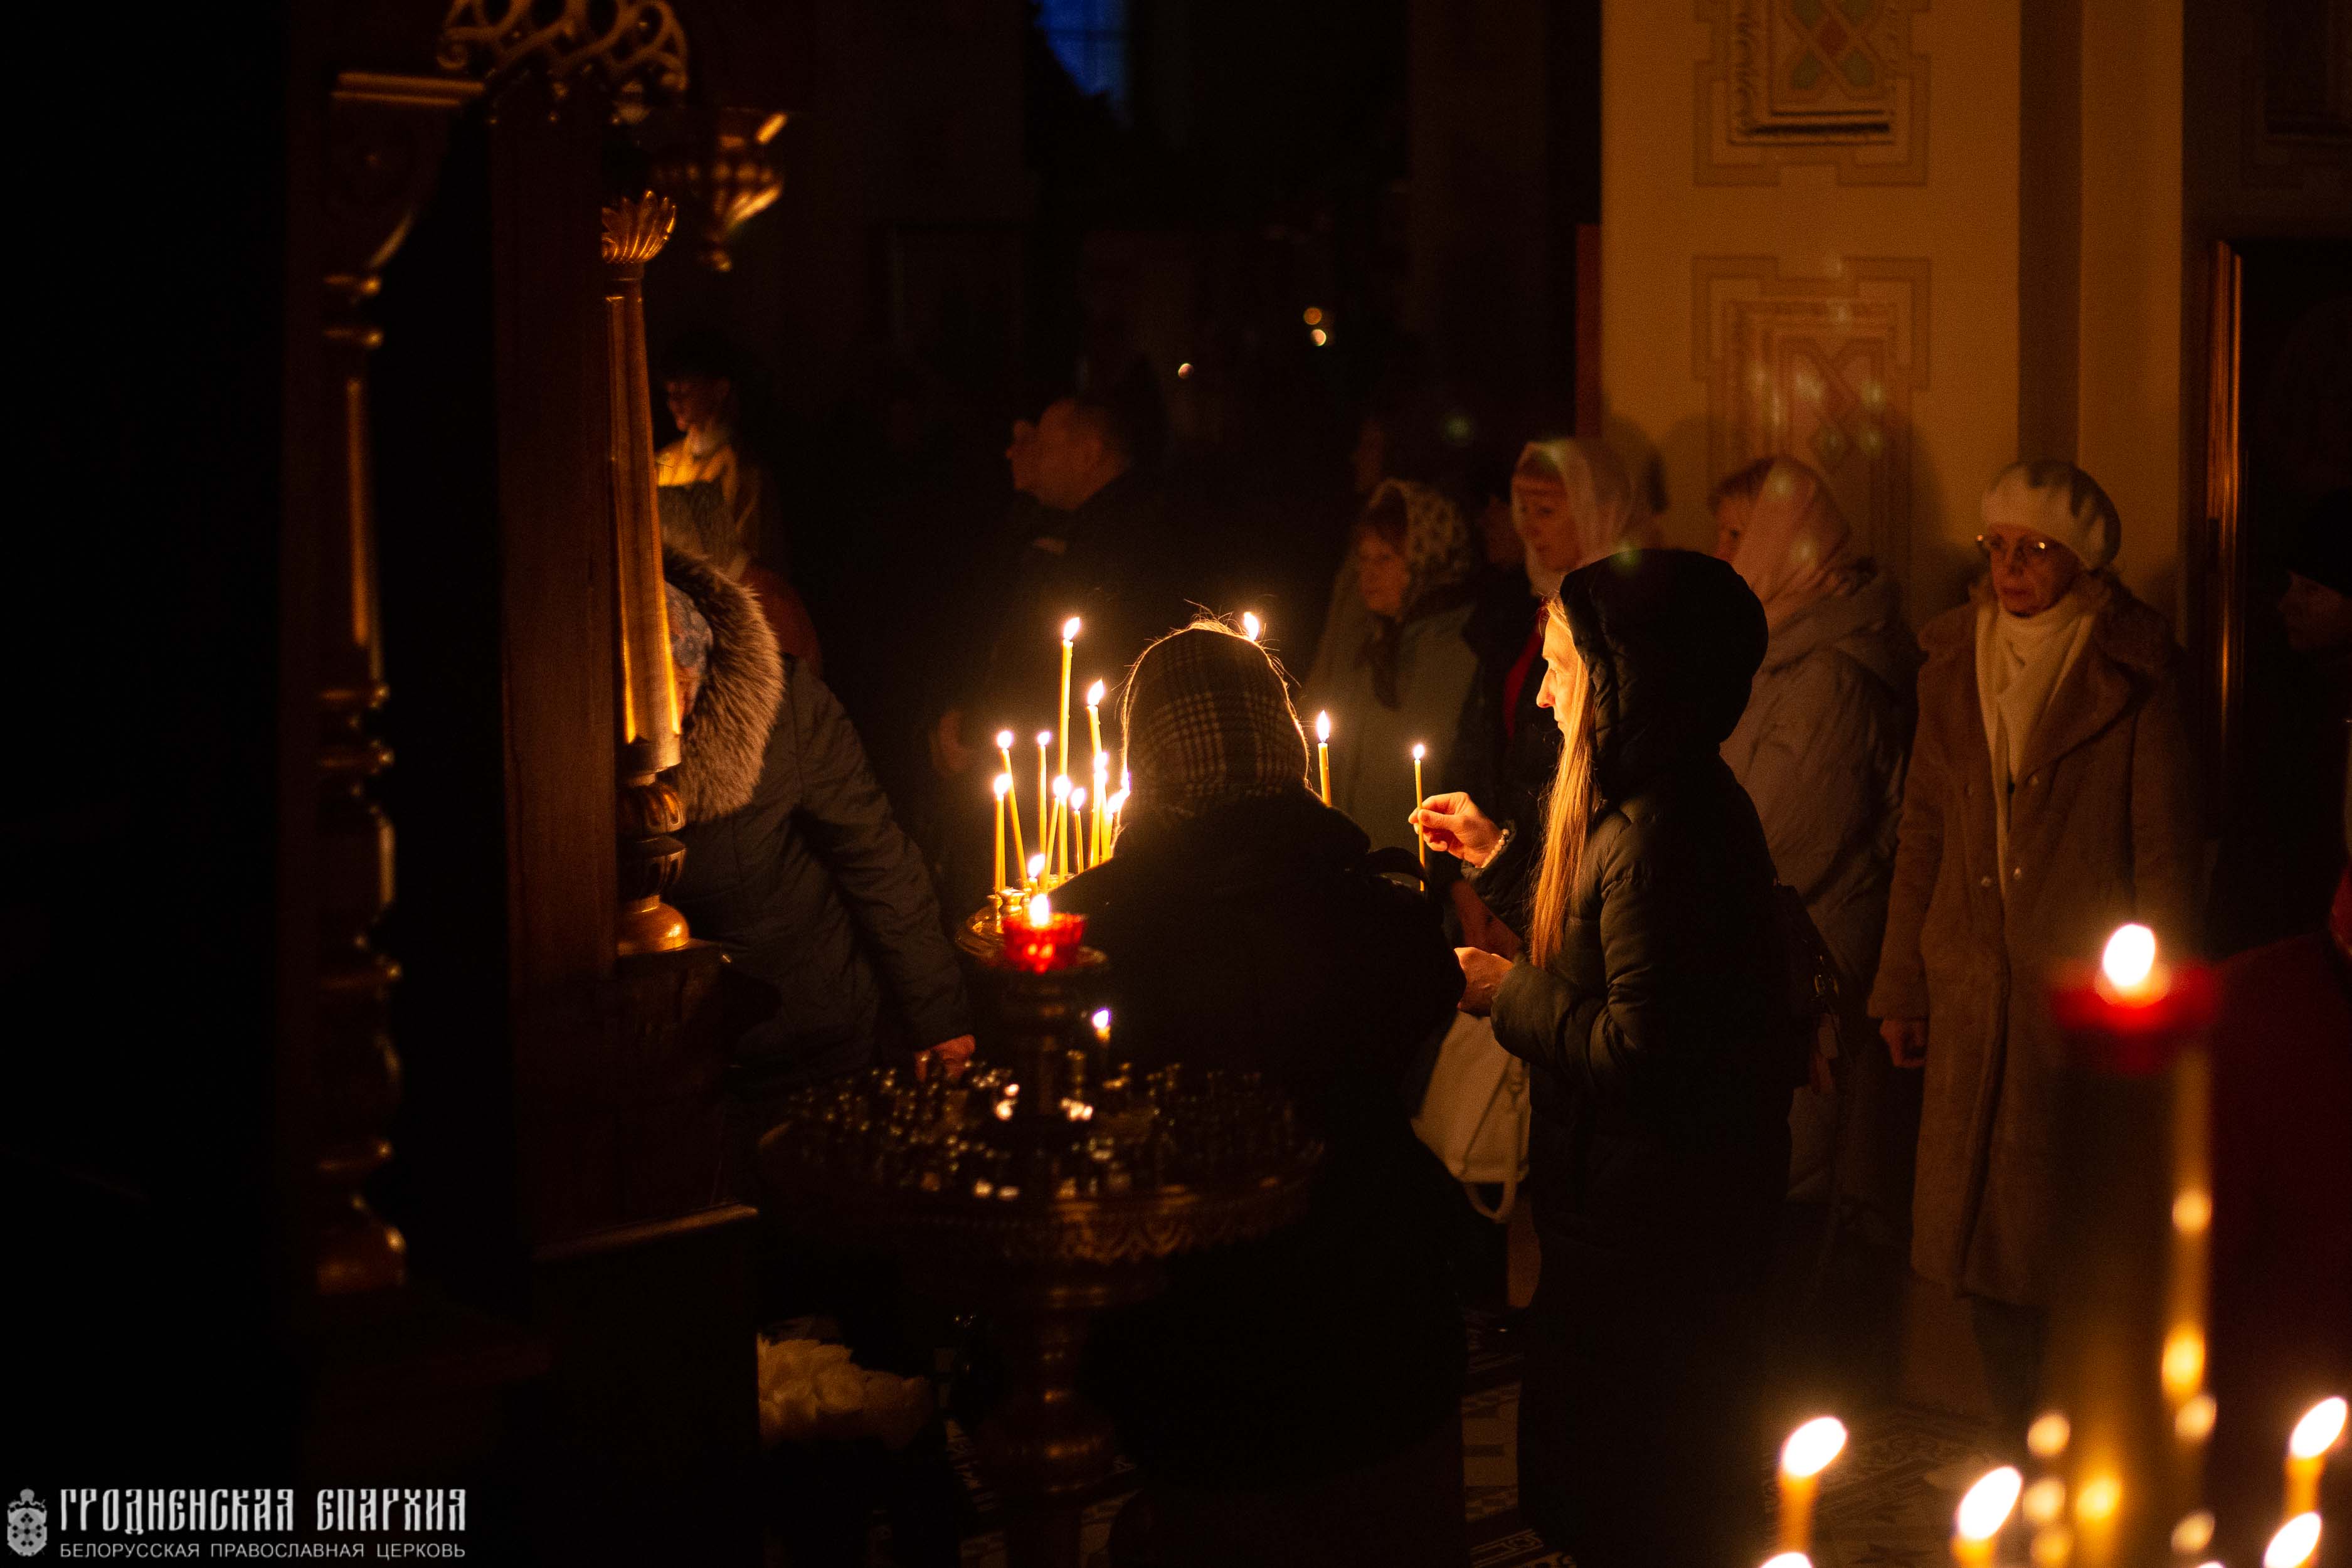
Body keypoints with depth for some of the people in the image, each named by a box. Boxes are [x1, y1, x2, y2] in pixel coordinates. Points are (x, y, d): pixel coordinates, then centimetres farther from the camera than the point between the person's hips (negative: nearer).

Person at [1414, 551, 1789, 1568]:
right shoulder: (1690, 801, 6)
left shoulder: (1655, 836, -27)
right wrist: (1500, 856, 20)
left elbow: (1638, 1053, -29)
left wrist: (1508, 994, -16)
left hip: (1647, 1234, -10)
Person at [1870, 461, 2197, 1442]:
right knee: (1982, 1229, 7)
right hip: (1974, 997, 5)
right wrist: (1900, 987, 12)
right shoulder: (1954, 665, 11)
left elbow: (2163, 853, -3)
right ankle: (2019, 1455, 21)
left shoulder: (2130, 677, -3)